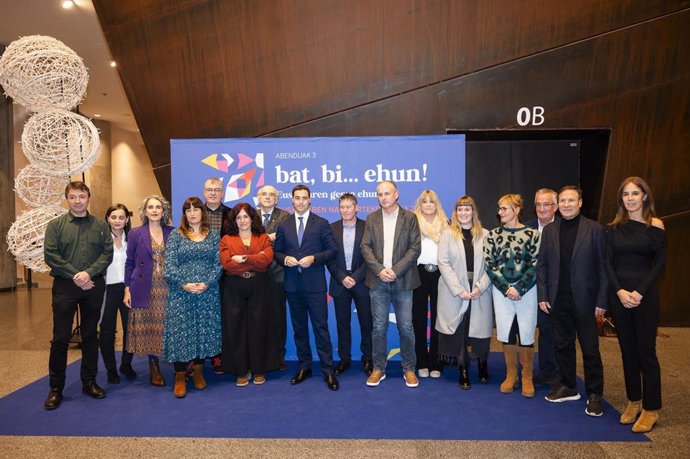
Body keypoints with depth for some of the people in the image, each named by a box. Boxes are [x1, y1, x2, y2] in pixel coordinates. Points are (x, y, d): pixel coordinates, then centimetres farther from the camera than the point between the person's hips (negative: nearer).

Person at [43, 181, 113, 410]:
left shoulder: (100, 226, 7)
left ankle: (89, 382, 22)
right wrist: (75, 275, -13)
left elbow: (107, 253, -1)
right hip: (64, 285, -1)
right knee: (60, 337, 1)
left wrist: (89, 273, -15)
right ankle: (56, 388, 13)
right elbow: (50, 255, -5)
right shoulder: (55, 225, 4)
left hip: (94, 286, 2)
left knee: (90, 336, 10)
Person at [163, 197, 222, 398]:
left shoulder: (213, 235, 7)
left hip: (208, 293, 2)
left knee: (205, 330, 6)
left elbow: (218, 264, 1)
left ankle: (198, 371, 22)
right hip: (180, 293, -1)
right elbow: (169, 265, -3)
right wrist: (184, 284, -15)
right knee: (180, 331, -2)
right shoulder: (176, 235, 4)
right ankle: (180, 376, 9)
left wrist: (206, 283, -13)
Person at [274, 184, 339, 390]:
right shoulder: (283, 225, 9)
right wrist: (285, 259, -9)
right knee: (299, 327, 12)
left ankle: (328, 370, 6)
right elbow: (276, 251, 12)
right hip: (292, 284, 3)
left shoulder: (321, 223, 1)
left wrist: (314, 258, -16)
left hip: (315, 283, -3)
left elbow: (333, 250, -1)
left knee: (321, 326, -2)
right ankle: (304, 367, 25)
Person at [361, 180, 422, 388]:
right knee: (379, 327, 6)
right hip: (378, 281, 2)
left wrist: (396, 270, -13)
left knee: (406, 327, 3)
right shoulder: (371, 219, 9)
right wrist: (379, 270, -11)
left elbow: (415, 248, -4)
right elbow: (365, 247, 3)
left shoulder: (409, 218, 2)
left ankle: (409, 369, 18)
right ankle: (378, 368, 18)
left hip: (402, 281, -1)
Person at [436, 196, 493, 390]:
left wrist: (480, 287, -12)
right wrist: (459, 290, -12)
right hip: (455, 293, 0)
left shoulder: (485, 235, 4)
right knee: (458, 331, 2)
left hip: (480, 293, 1)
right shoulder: (448, 234, 3)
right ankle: (463, 371, 16)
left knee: (480, 330, 5)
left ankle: (483, 366, 30)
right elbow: (443, 263, -4)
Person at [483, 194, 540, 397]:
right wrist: (506, 288, -9)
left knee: (526, 335, 2)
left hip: (526, 290, -2)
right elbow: (489, 264, 0)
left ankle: (527, 378, 19)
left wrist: (518, 288, -12)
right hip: (501, 291, 2)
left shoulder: (532, 233, -2)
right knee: (506, 333, 7)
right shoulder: (493, 234, 4)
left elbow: (535, 265, -4)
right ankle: (510, 375, 23)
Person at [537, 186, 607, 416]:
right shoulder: (549, 230, 5)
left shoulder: (594, 229, -5)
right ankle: (568, 386, 29)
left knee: (590, 349, 6)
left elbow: (603, 266, -6)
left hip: (584, 300, -3)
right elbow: (542, 265, 6)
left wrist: (601, 300, -8)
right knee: (563, 345, 13)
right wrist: (542, 296, 1)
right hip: (558, 300, 4)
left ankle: (594, 393, 19)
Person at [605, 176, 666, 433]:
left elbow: (660, 263, -6)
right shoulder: (615, 227, 6)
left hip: (644, 295, -3)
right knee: (627, 351, 11)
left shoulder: (655, 225, -3)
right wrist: (619, 291, -9)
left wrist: (639, 293, -14)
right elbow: (608, 262, 4)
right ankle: (633, 402, 23)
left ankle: (651, 409, 13)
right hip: (619, 294, 4)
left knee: (646, 351, 1)